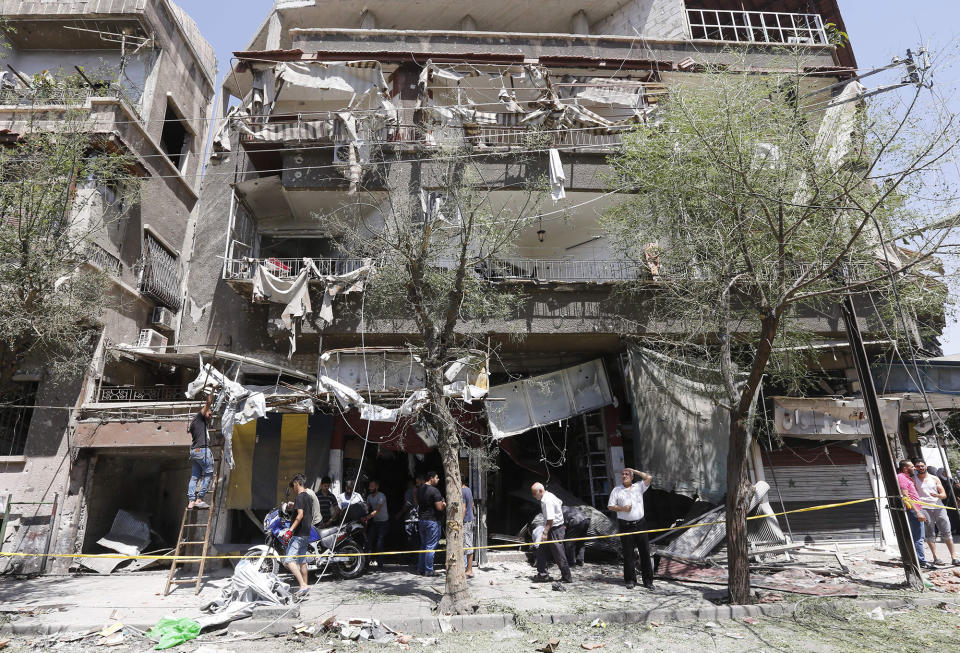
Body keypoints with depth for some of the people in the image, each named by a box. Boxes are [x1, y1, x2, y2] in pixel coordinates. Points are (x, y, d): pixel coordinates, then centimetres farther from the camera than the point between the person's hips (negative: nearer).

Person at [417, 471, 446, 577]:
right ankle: (428, 571, 5)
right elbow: (439, 508, -19)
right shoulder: (434, 491, -16)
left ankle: (420, 569, 21)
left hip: (421, 520, 8)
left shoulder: (419, 491, 8)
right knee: (430, 546, 0)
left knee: (423, 545, 16)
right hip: (432, 521, -8)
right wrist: (444, 504, 1)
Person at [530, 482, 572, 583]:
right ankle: (542, 574, 15)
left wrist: (545, 532, -28)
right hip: (553, 528, 10)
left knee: (558, 554, 0)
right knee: (541, 550, 10)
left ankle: (567, 577, 12)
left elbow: (550, 519, -27)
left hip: (555, 530, -10)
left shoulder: (547, 501, -22)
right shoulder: (549, 495, 7)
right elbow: (560, 503, 24)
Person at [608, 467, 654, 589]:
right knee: (628, 554, 3)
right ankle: (630, 580, 15)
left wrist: (634, 471, 3)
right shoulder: (616, 490, 5)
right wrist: (622, 508, -12)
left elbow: (649, 478, -1)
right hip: (625, 526, -1)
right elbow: (610, 506, 5)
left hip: (640, 523, 1)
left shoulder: (638, 487, 8)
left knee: (645, 552, 4)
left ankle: (648, 580, 14)